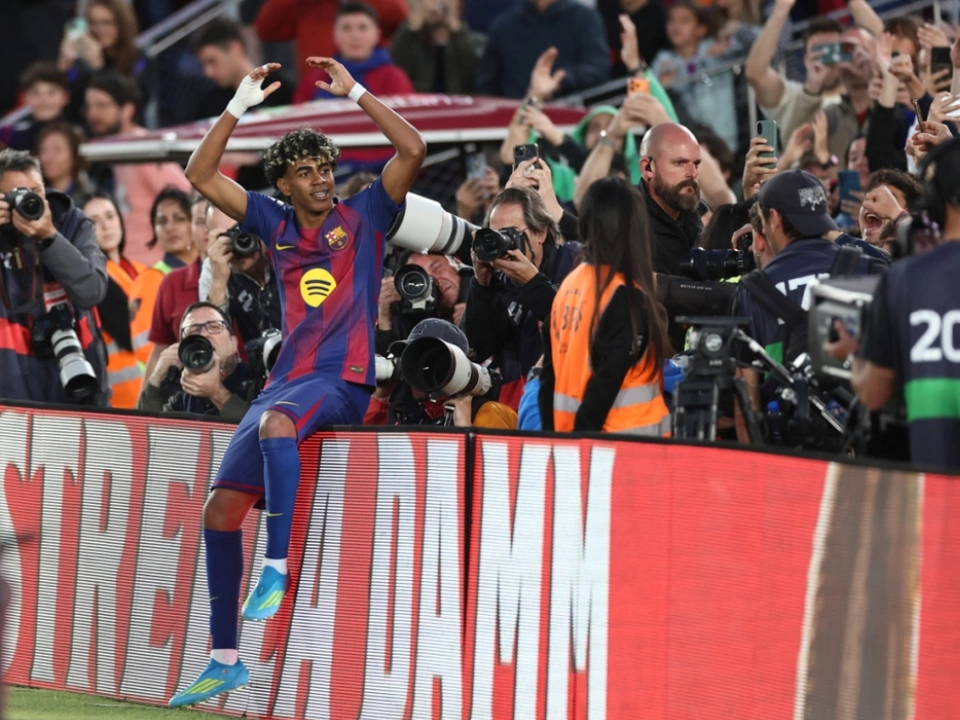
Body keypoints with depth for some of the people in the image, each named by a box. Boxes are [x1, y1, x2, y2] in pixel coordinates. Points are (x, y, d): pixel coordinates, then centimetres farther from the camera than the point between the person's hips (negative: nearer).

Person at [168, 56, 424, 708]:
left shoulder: (362, 217, 3)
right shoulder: (275, 223, 14)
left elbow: (414, 151, -9)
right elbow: (201, 176, 13)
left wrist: (355, 93, -7)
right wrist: (240, 105, 7)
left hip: (343, 383, -6)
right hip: (287, 379, 6)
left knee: (276, 422, -39)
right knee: (221, 508, -2)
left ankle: (277, 568, -39)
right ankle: (226, 661, 5)